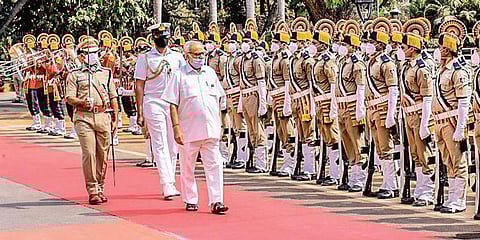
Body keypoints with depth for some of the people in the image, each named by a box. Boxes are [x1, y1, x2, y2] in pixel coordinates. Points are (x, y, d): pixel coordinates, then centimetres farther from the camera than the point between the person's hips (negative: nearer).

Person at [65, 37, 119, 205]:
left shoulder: (106, 74, 17)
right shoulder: (75, 75, 9)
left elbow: (113, 98, 18)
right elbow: (69, 98, 1)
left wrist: (115, 118, 12)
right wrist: (83, 102, -18)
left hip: (103, 117, 3)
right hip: (84, 117, -3)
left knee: (103, 154, 3)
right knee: (89, 153, -11)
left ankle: (100, 188, 15)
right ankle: (92, 191, -8)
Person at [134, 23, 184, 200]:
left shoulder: (177, 57, 12)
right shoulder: (145, 58, 2)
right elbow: (139, 86, 0)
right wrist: (140, 112, -6)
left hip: (174, 104, 4)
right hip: (153, 104, -4)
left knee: (173, 146, 6)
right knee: (160, 146, -9)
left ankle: (171, 184, 15)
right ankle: (167, 186, -14)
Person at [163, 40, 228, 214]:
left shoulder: (210, 73, 12)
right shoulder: (179, 75, -2)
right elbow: (173, 104, -5)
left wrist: (219, 124, 14)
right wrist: (176, 127, -12)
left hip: (211, 129, 3)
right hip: (189, 130, -3)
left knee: (214, 165, -4)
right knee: (187, 167, 7)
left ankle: (216, 201, -5)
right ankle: (190, 201, 19)